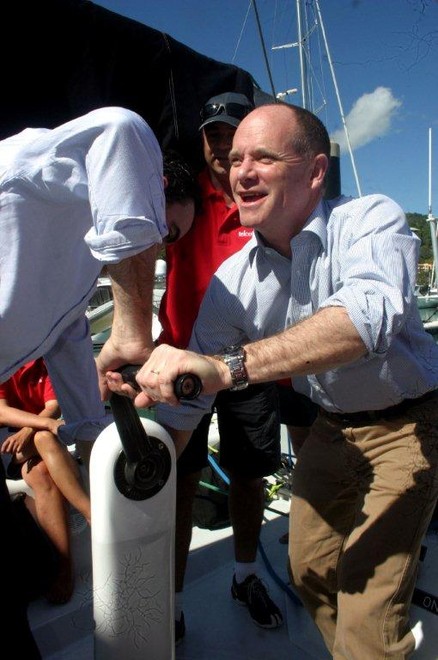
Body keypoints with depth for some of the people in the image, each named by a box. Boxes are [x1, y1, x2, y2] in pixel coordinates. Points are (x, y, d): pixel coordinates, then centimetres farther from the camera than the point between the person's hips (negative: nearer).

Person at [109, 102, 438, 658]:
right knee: (309, 572, 17)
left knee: (369, 613, -6)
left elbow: (369, 313, -45)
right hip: (329, 427, 5)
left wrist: (228, 366, -54)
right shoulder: (234, 279, -11)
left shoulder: (370, 220, -22)